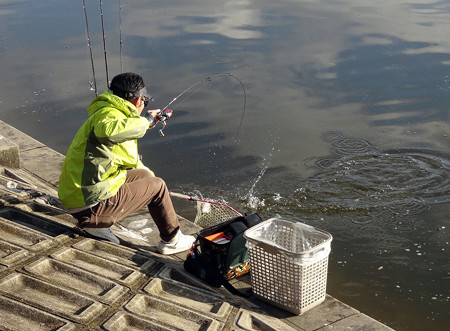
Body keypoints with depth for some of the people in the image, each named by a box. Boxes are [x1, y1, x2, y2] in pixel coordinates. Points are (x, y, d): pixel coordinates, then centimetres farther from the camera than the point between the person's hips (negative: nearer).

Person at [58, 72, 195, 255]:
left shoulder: (112, 113, 20)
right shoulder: (110, 114, -14)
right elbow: (108, 130, -42)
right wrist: (145, 121, -25)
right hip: (91, 204, -10)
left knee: (145, 176, 21)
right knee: (157, 187, 2)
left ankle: (96, 224, 16)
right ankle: (171, 241, 19)